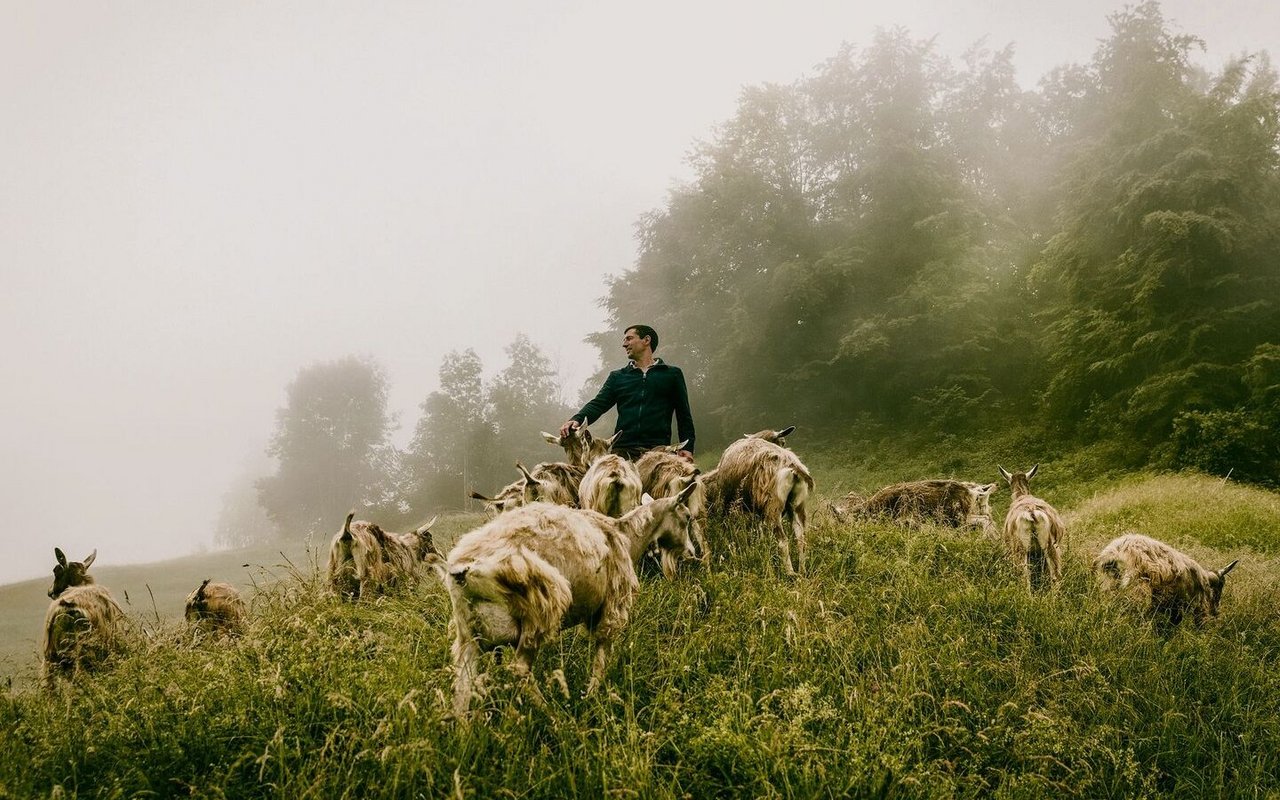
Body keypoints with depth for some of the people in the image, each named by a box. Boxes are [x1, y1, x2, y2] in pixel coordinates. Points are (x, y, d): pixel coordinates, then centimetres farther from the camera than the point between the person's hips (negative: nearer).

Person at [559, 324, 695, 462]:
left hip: (658, 450, -2)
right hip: (622, 451, 2)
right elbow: (598, 404, 9)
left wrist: (687, 448, -1)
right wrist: (577, 419, -12)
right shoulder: (617, 377, 22)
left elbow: (683, 414, 13)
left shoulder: (672, 374, 16)